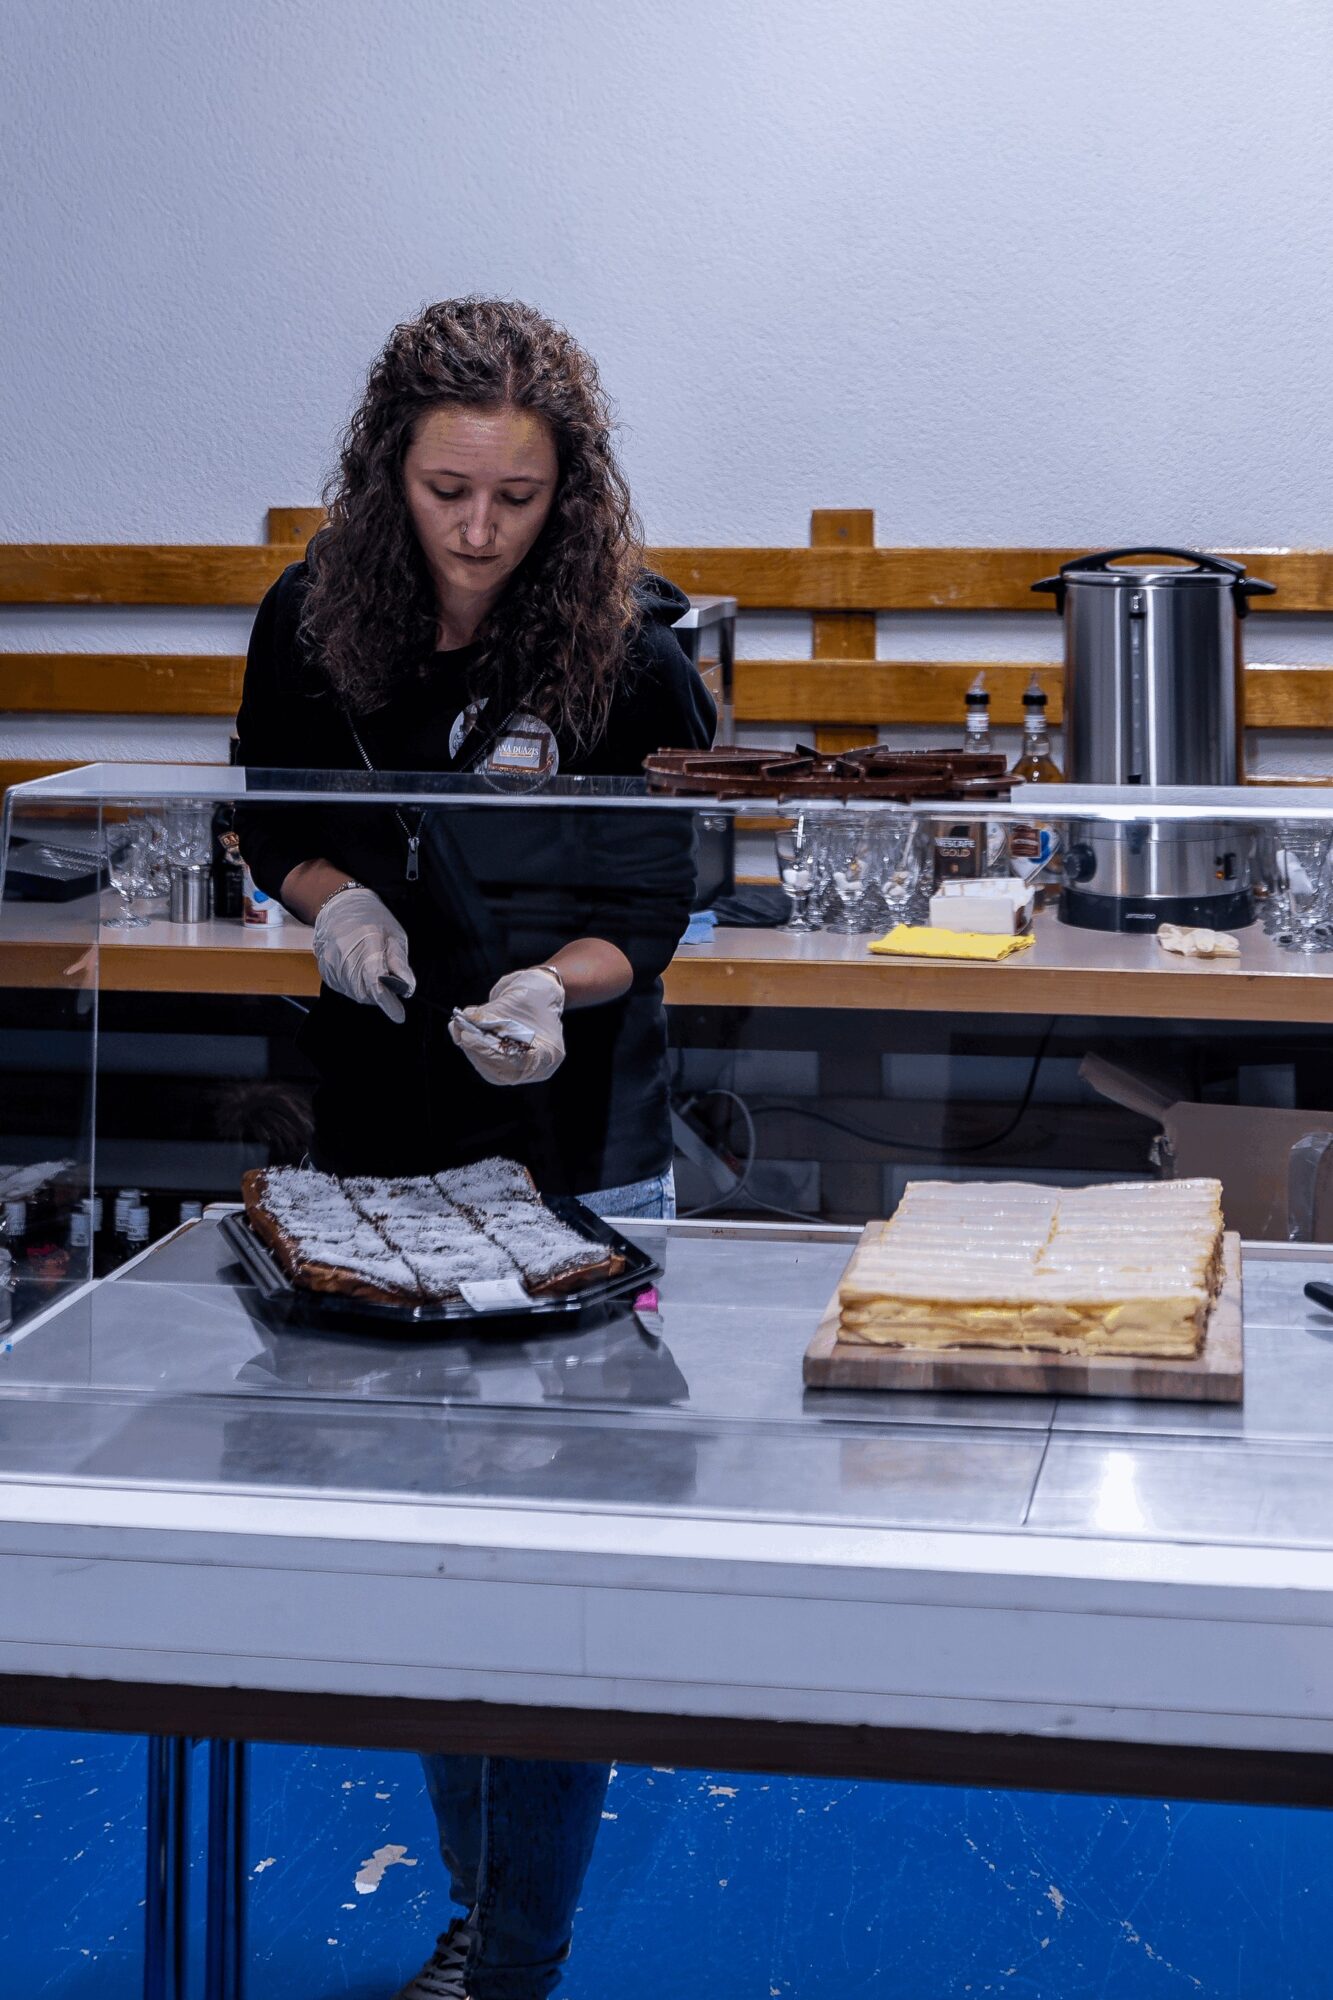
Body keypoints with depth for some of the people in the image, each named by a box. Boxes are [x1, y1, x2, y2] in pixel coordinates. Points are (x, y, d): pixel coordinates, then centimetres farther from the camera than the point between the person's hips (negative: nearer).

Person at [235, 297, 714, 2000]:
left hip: (577, 1152, -4)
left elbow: (651, 911, -8)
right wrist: (332, 901, -11)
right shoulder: (312, 623, -2)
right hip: (382, 1131, 4)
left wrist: (554, 985, -27)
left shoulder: (628, 655, -12)